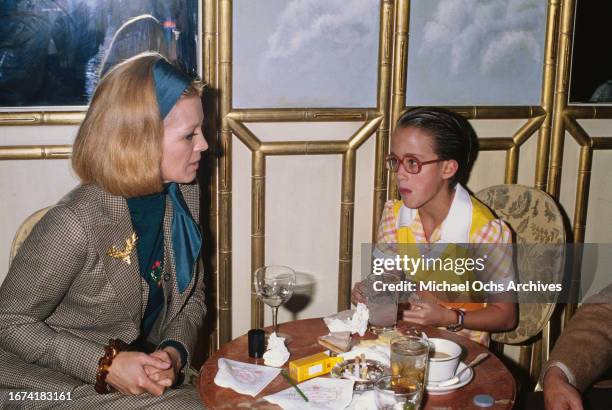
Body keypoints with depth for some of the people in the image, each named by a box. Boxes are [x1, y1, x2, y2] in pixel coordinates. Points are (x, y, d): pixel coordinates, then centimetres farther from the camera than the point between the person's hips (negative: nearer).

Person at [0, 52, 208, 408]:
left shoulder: (184, 195, -4)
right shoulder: (75, 224, -25)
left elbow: (194, 294, 7)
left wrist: (176, 350, -12)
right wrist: (104, 363, -22)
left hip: (142, 376, 6)